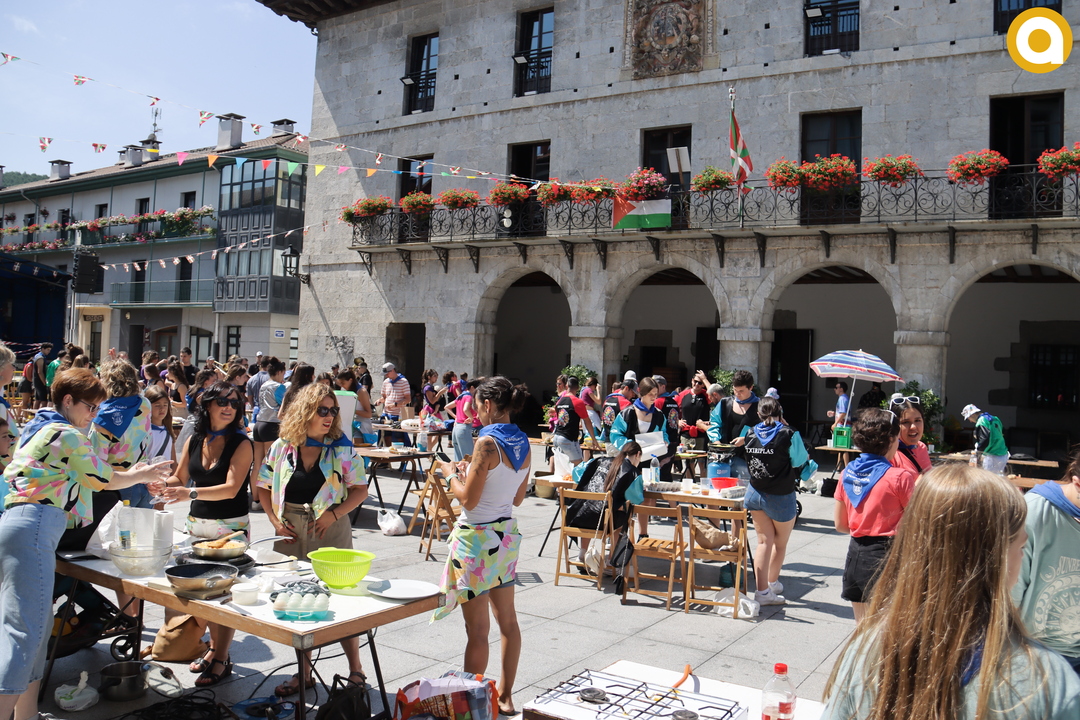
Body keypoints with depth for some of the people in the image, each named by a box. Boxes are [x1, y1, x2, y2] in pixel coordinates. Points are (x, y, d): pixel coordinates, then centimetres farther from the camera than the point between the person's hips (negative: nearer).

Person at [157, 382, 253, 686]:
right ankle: (214, 648, 26)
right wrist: (160, 484, -8)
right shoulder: (194, 441, 4)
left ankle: (222, 659, 7)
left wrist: (190, 493, -30)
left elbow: (231, 488, -20)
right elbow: (180, 478, 13)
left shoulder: (241, 444, -11)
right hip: (197, 524, 5)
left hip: (231, 527, -5)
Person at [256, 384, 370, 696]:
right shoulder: (282, 447, 1)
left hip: (330, 531, -3)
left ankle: (355, 670, 17)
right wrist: (275, 519, -3)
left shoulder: (341, 447, -5)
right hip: (291, 534, 3)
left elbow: (360, 488, -3)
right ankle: (304, 673, 28)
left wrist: (333, 513, -15)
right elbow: (263, 487, 10)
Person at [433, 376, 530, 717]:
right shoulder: (523, 444, 4)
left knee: (477, 630, 1)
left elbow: (468, 499, -17)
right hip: (506, 535, 8)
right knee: (507, 620, 16)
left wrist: (452, 474, 1)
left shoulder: (487, 442, -19)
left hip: (477, 539, -8)